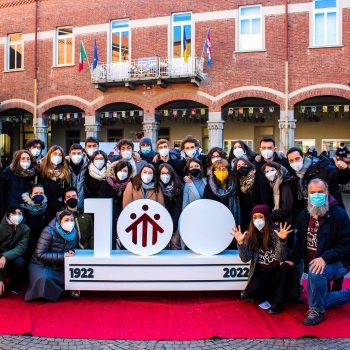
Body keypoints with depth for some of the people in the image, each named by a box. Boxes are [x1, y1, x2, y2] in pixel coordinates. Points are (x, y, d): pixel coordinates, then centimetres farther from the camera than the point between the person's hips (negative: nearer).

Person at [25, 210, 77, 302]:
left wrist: (71, 253, -16)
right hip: (41, 264, -5)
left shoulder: (74, 233, -6)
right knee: (43, 279, -33)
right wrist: (63, 256, -29)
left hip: (59, 267, 5)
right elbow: (40, 254, -25)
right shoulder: (49, 231, -23)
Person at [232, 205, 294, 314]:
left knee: (285, 268, -34)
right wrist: (240, 243, -24)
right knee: (254, 290, -29)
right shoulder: (250, 235, 0)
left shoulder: (275, 233, -9)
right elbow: (245, 259, -9)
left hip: (277, 269, -1)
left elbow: (280, 258, -19)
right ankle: (272, 296, 3)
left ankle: (278, 302, -17)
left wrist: (282, 240, -35)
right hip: (261, 272, 1)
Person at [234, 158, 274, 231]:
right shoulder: (240, 183, 5)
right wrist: (244, 225, 0)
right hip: (249, 221, 5)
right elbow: (243, 207, 6)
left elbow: (266, 203, -17)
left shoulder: (261, 179, -13)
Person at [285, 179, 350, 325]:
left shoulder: (338, 214, -17)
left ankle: (317, 311, -15)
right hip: (313, 264, 7)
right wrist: (293, 260, -6)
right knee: (318, 301, 7)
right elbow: (301, 241, 9)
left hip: (338, 263, -7)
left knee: (315, 271, -37)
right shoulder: (305, 214, 2)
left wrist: (325, 258, -33)